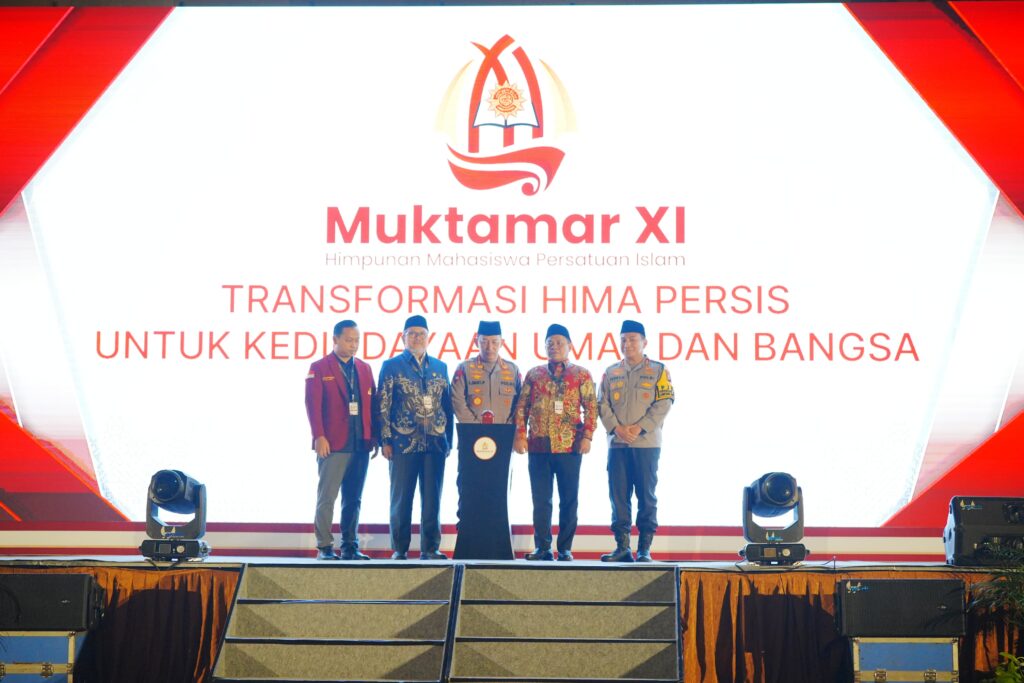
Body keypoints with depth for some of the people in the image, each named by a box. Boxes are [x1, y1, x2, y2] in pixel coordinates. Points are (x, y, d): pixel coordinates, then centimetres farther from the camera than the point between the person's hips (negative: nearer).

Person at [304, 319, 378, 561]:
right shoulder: (319, 368, 1)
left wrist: (374, 437, 4)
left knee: (353, 499, 6)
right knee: (326, 498, -3)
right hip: (332, 443, -5)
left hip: (360, 444, 5)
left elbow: (371, 404, 13)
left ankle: (350, 547, 11)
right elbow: (313, 404, -6)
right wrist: (319, 437, -15)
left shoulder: (365, 369, 15)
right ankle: (324, 547, 0)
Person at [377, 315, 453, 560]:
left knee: (432, 498, 3)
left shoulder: (440, 368, 13)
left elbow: (448, 406, 13)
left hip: (435, 444, 3)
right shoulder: (392, 366, 4)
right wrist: (385, 440, -7)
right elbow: (382, 406, 0)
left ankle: (430, 548, 9)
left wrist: (448, 440, 8)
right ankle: (400, 549, 7)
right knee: (402, 498, 2)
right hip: (404, 443, -3)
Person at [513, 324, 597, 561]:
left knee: (569, 499, 2)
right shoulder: (534, 375, 11)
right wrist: (520, 434, 0)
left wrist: (587, 436, -9)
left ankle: (565, 548, 7)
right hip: (538, 446, 2)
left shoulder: (581, 375, 4)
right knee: (540, 499, 3)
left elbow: (591, 408, 0)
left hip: (570, 446, -2)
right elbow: (522, 407, 10)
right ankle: (542, 548, 7)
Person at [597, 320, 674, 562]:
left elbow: (664, 403, -3)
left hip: (646, 443, -3)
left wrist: (639, 428, -12)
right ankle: (622, 547, 5)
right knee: (618, 495, 1)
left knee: (646, 495, -2)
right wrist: (617, 428, -10)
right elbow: (603, 404, 7)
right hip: (617, 443, 3)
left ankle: (644, 549, 0)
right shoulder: (611, 373, 14)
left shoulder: (658, 370, 6)